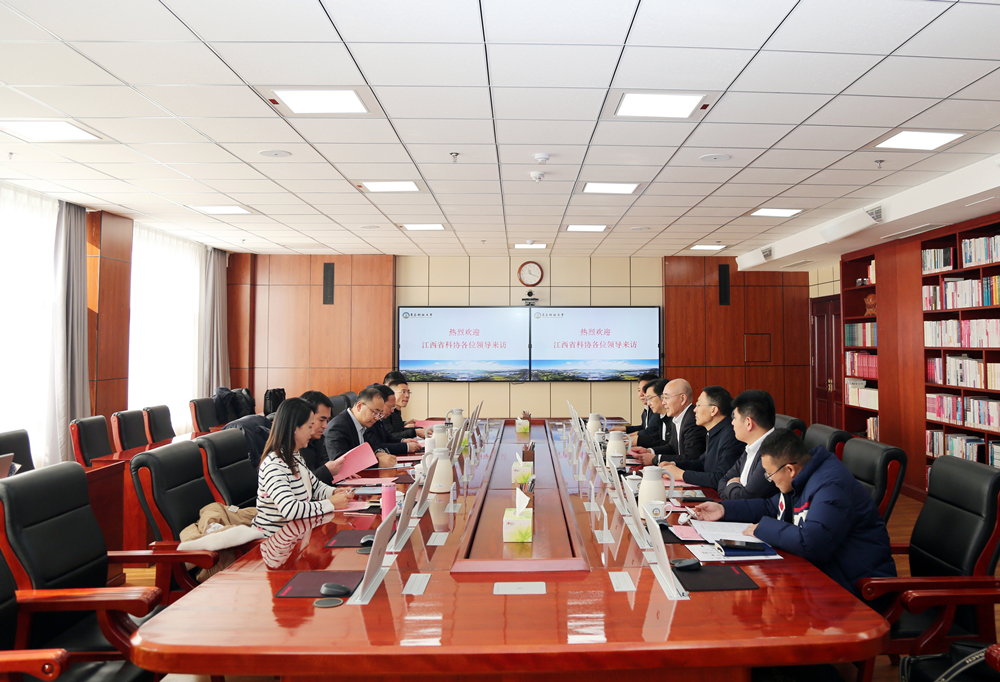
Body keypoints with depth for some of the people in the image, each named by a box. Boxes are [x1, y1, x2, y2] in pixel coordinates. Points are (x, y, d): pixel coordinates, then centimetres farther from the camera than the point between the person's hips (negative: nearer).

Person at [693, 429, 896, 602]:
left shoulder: (831, 486, -25)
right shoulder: (801, 480, 8)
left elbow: (811, 543, -36)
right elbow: (771, 507, 25)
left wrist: (763, 528, -21)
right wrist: (724, 509, 16)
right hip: (820, 570, 9)